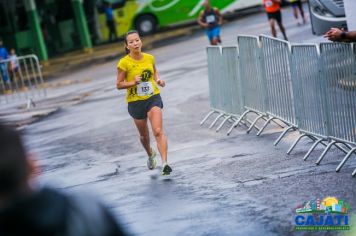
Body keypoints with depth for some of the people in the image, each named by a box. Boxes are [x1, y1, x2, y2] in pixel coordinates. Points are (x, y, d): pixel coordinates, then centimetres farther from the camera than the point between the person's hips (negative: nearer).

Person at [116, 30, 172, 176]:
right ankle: (150, 154, 48)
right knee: (144, 135, 17)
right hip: (136, 102, -1)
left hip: (153, 98, 1)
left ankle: (164, 163, -21)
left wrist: (158, 80, -3)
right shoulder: (124, 63, -12)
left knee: (158, 131, -16)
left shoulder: (150, 58, -1)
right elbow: (119, 85, -6)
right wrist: (133, 82, -23)